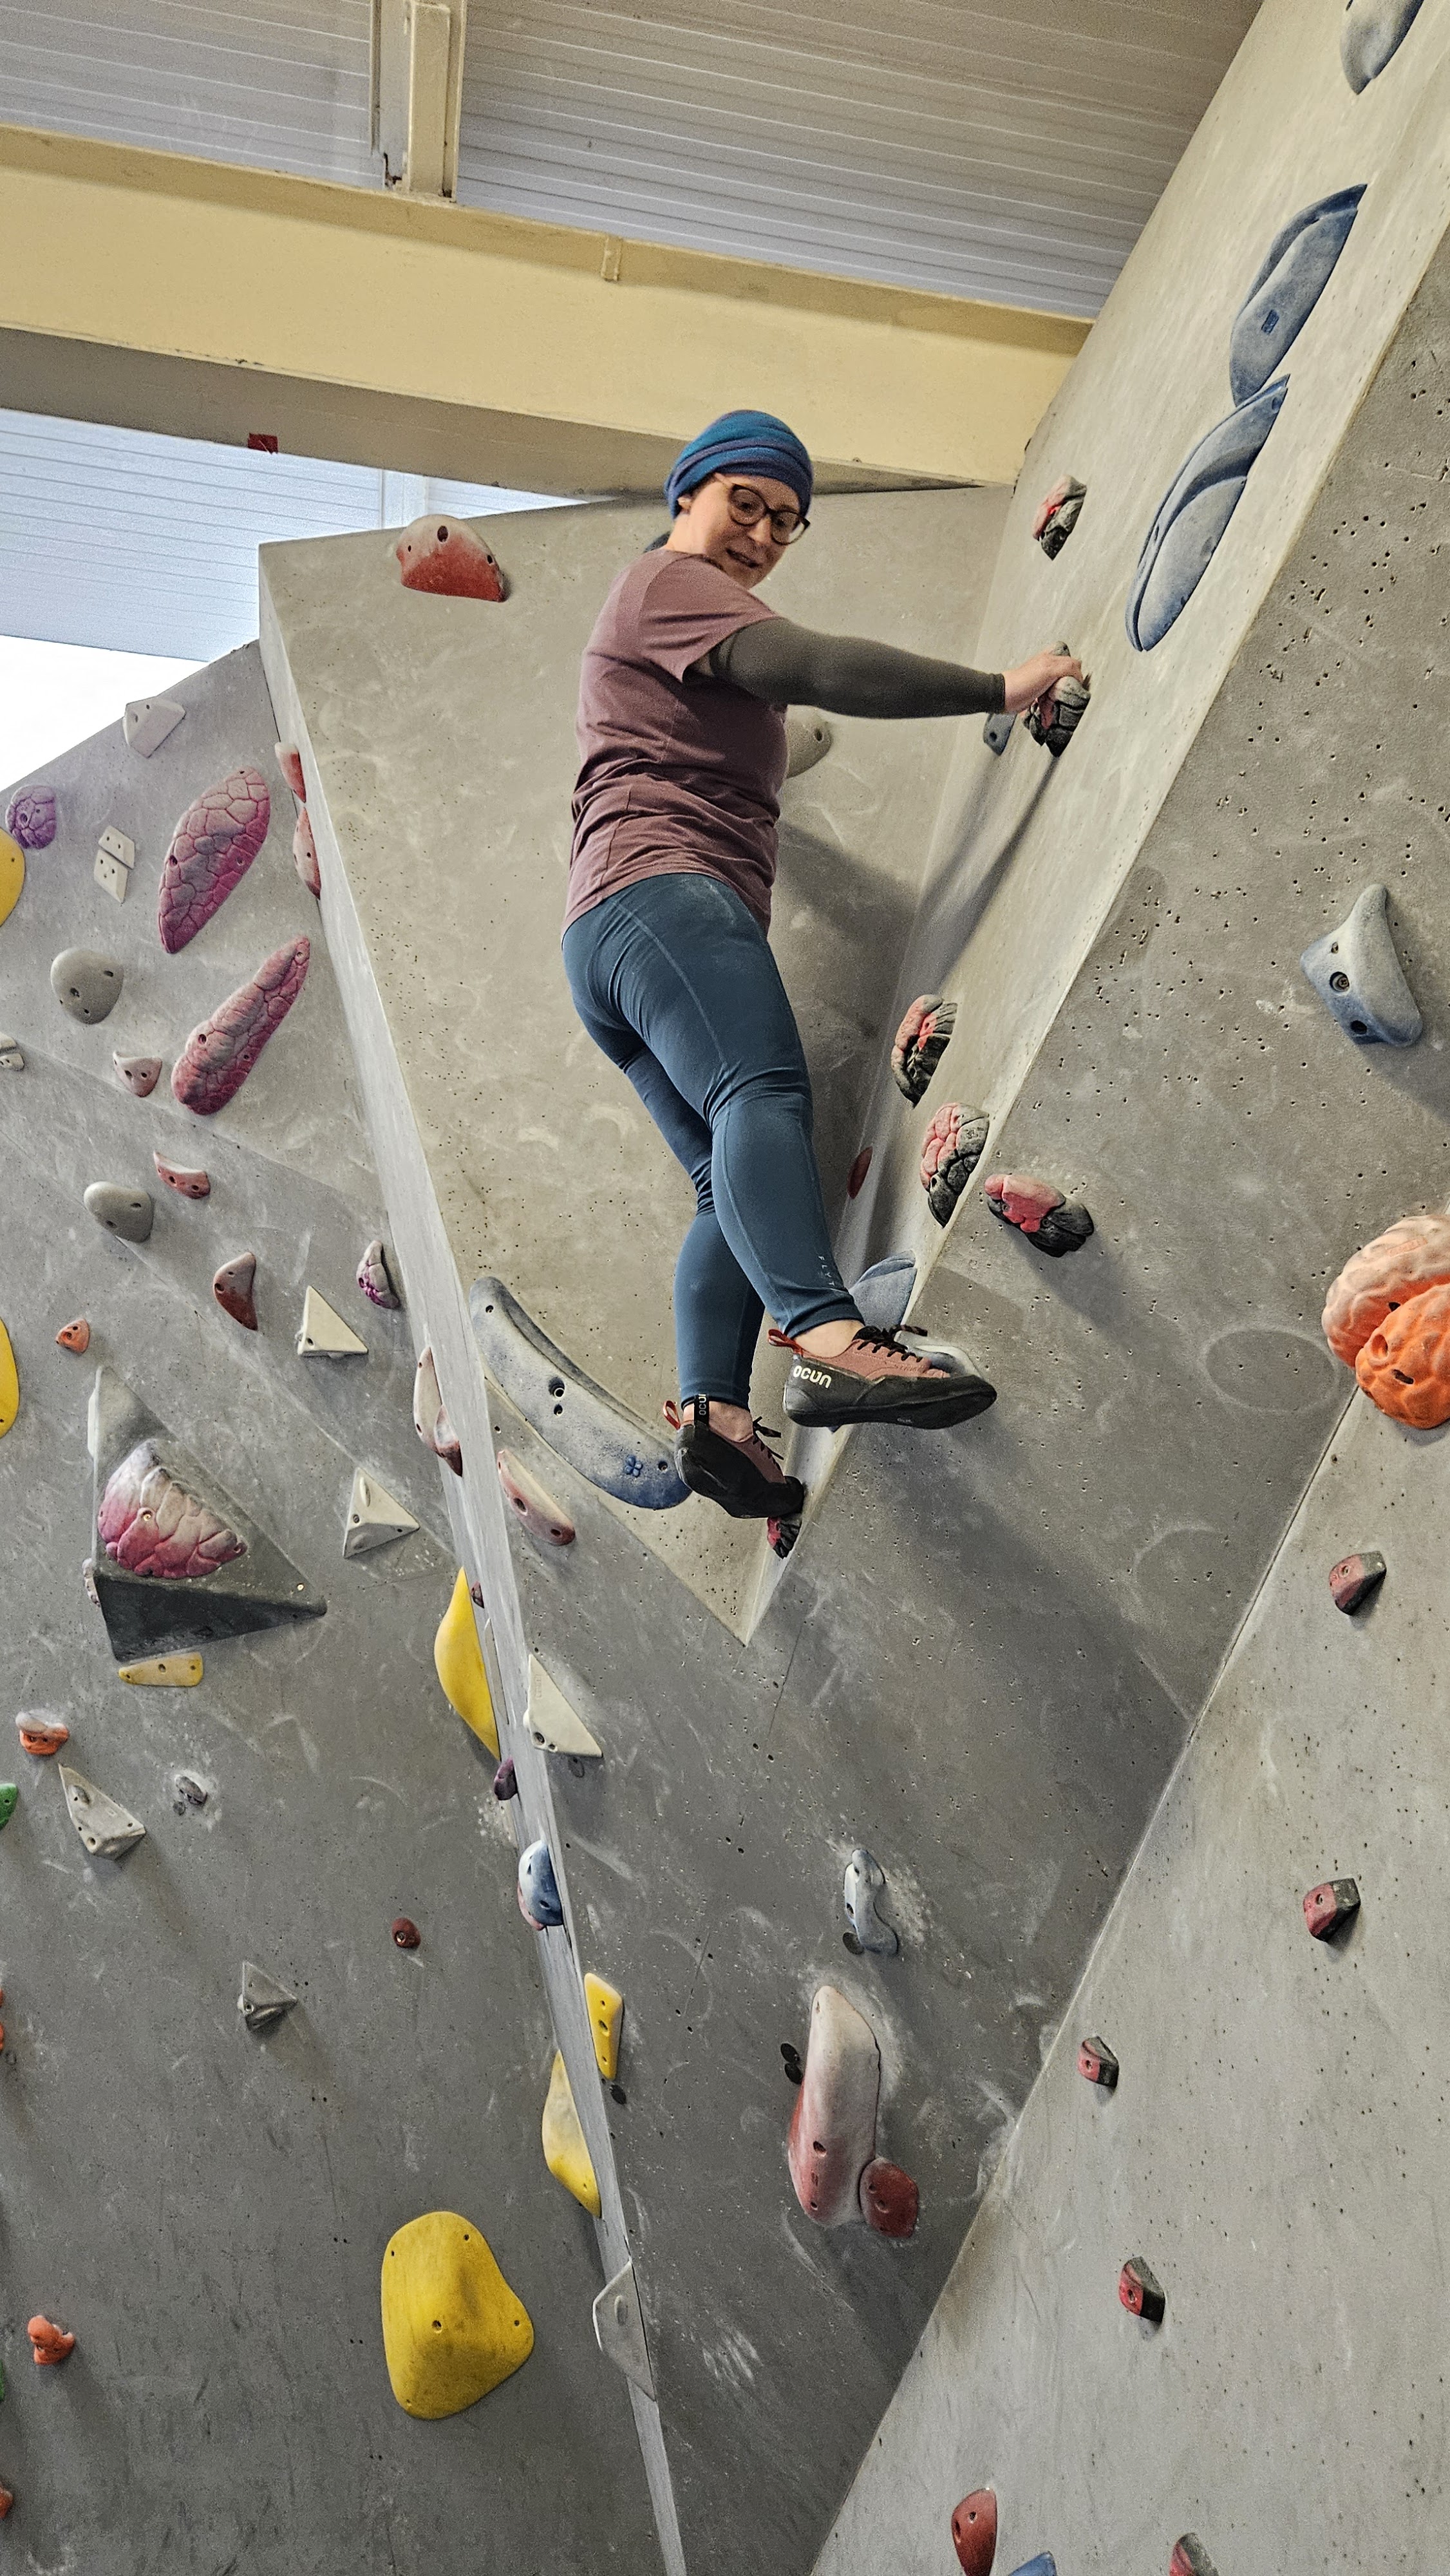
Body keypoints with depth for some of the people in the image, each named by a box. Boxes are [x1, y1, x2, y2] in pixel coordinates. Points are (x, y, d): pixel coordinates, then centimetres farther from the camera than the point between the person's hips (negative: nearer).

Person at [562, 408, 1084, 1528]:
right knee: (763, 1094, -32)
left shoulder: (697, 643, 36)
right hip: (663, 890, -10)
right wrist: (998, 689, -15)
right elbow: (809, 664, -12)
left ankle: (712, 1405, -21)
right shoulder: (666, 581, 5)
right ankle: (829, 1335, -53)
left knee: (733, 1177, -6)